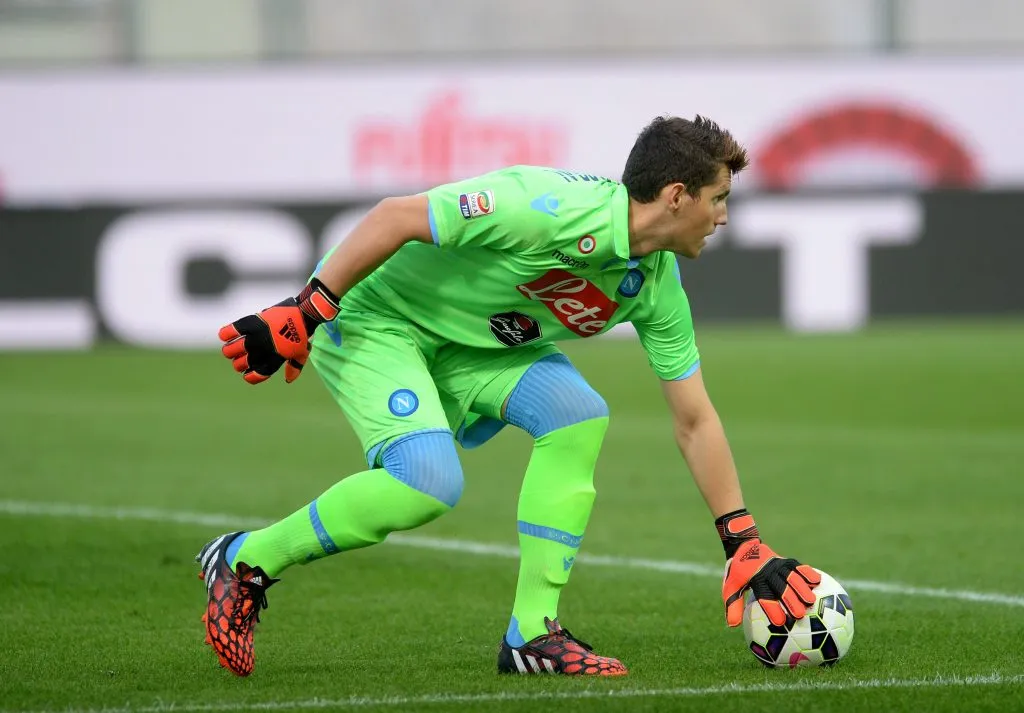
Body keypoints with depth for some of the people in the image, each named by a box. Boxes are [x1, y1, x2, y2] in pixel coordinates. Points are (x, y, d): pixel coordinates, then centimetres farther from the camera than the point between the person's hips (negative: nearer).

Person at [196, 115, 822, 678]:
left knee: (579, 413, -14)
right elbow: (394, 217, -27)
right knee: (430, 481, -27)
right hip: (373, 318, -8)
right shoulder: (552, 207, -31)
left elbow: (695, 423, 5)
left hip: (469, 345, 8)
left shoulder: (658, 286, -4)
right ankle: (243, 562, -7)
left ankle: (531, 633, -7)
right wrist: (304, 312, -28)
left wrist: (744, 544, 3)